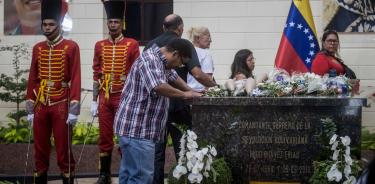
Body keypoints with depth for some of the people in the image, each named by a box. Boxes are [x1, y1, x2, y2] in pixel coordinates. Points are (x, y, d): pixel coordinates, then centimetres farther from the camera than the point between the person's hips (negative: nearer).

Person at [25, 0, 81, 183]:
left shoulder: (71, 47, -4)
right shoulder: (38, 48, 9)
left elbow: (75, 79, -7)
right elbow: (32, 79, 11)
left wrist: (73, 110, -12)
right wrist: (30, 109, 8)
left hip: (61, 106, -4)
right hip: (40, 106, 4)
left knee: (64, 149, 2)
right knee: (40, 149, 8)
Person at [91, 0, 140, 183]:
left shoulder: (132, 44, -2)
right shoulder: (100, 46, 8)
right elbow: (96, 75, 10)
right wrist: (94, 101, 7)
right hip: (105, 98, 3)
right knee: (105, 137, 6)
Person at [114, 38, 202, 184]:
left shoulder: (161, 60, 13)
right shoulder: (150, 60, -18)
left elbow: (172, 76, 29)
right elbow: (158, 87, -33)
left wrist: (191, 92, 16)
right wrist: (184, 95, -21)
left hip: (135, 127, 11)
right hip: (136, 129, -11)